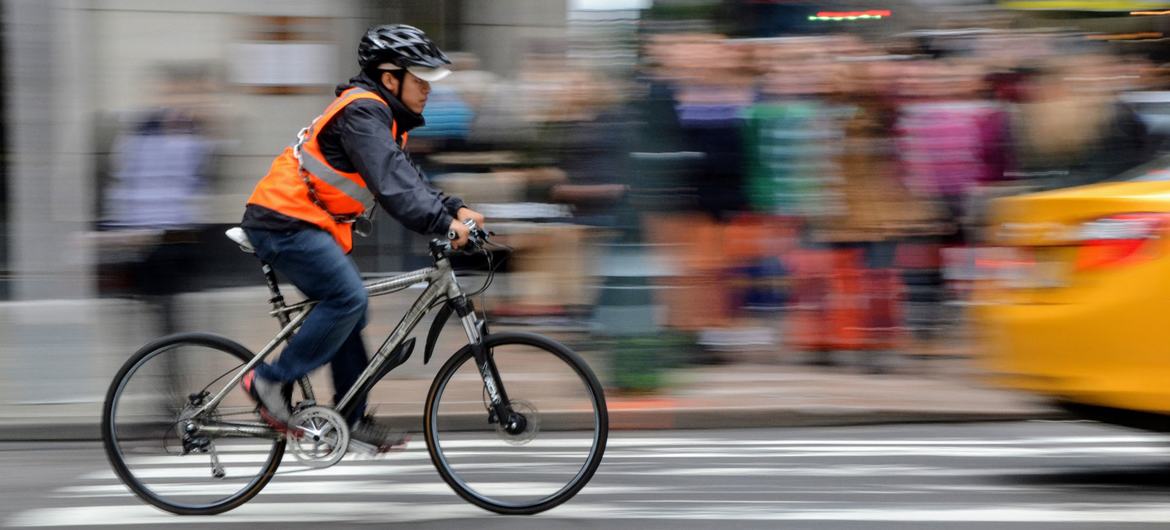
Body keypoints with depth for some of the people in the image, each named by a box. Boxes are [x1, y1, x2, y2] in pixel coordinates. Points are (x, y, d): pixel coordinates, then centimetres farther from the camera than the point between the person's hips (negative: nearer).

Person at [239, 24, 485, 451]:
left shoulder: (380, 115, 16)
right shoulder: (363, 112, -17)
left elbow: (405, 178, 18)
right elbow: (390, 183, -28)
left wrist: (454, 210, 5)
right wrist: (442, 224, -33)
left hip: (302, 224, 11)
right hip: (284, 223, -11)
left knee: (347, 310, 11)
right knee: (347, 297, -19)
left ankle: (352, 419, 16)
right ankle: (269, 381, -11)